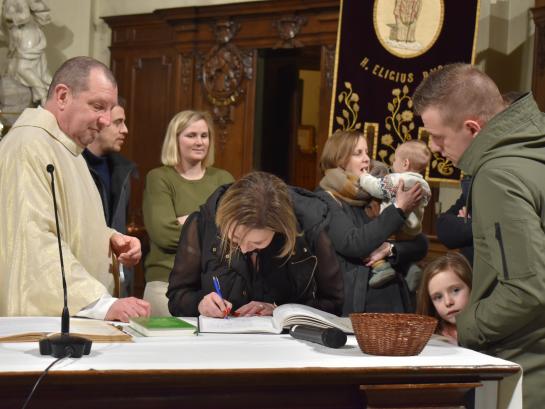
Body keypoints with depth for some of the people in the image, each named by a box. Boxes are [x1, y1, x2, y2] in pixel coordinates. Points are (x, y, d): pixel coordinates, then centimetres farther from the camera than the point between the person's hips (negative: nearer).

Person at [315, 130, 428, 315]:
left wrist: (390, 248, -10)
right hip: (352, 304, -5)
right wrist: (398, 210, -14)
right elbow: (352, 244, -16)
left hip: (393, 300, 5)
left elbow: (420, 245, 9)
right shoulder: (325, 200, -1)